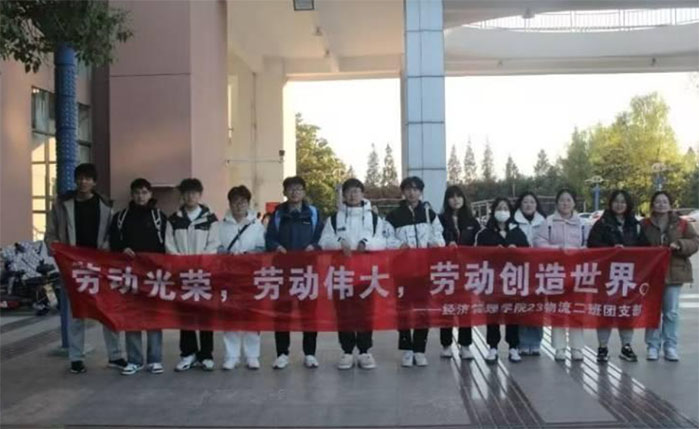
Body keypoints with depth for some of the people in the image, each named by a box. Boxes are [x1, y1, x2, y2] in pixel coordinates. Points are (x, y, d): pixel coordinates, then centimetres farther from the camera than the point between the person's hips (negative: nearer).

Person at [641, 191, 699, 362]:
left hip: (674, 272, 1)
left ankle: (670, 347, 12)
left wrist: (680, 245, -16)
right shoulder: (644, 225, 2)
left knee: (672, 312, 4)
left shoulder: (682, 224, 3)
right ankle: (653, 346, 11)